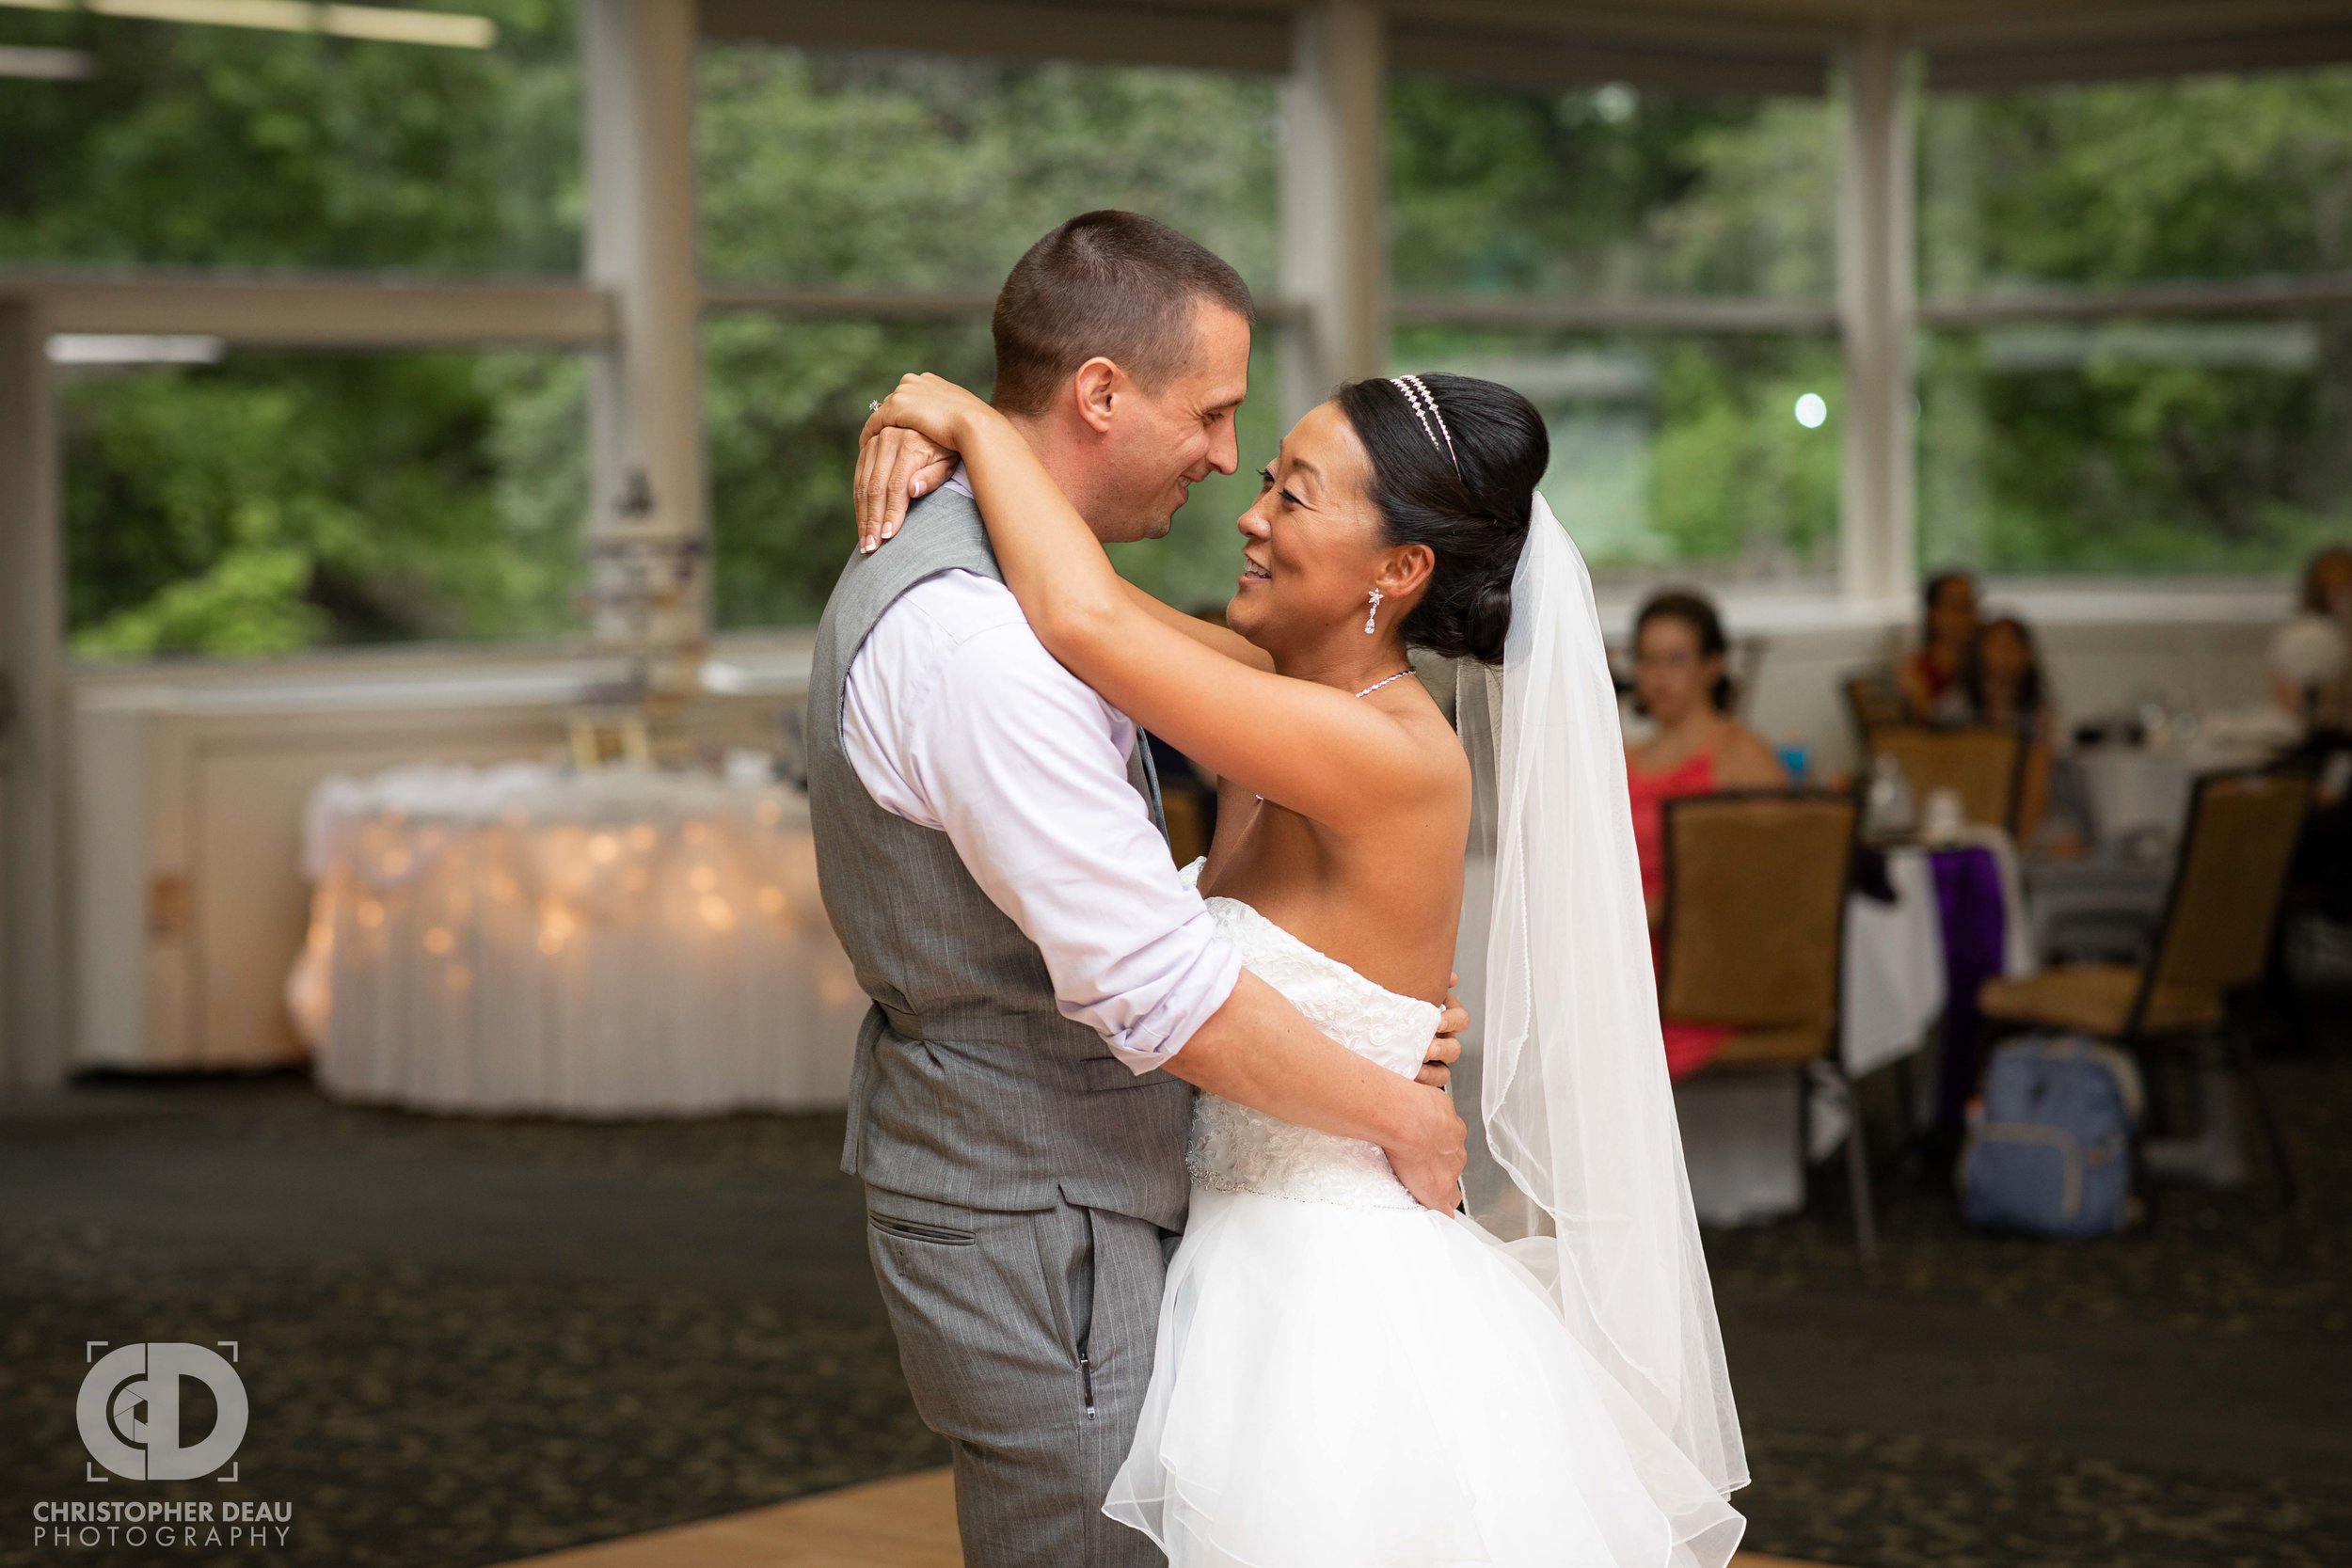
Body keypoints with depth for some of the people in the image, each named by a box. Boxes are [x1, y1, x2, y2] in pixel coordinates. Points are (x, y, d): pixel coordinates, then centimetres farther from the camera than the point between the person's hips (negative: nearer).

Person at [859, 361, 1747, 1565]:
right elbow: (1084, 599, 13)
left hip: (1346, 1318, -9)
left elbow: (1085, 621, -30)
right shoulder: (1295, 697, 2)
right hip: (1261, 1283, 9)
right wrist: (939, 448, -5)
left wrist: (976, 423, -15)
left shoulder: (1393, 759, -23)